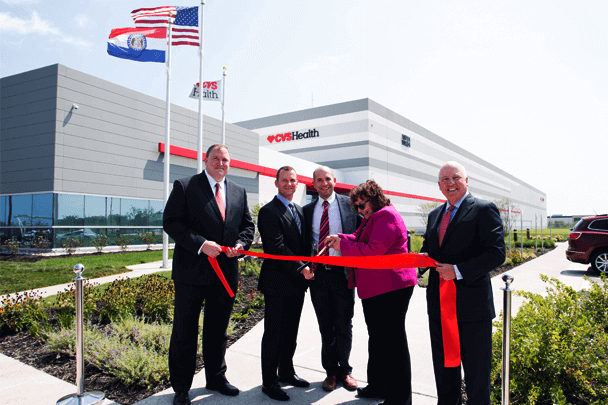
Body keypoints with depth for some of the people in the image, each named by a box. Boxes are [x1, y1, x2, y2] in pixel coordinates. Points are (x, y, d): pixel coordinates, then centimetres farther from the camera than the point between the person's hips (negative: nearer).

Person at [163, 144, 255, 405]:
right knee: (184, 332, 8)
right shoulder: (184, 187, -4)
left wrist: (240, 244, -7)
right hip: (192, 272, -4)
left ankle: (216, 378, 38)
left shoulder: (239, 192, 11)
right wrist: (201, 244, -21)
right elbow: (171, 222, -11)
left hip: (226, 273, 5)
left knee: (218, 330, 19)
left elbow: (248, 225, 13)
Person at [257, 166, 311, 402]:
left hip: (297, 283, 8)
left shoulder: (299, 211, 15)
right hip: (278, 283, -7)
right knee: (274, 333, 3)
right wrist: (301, 268, -18)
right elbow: (277, 247, -18)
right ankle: (269, 382, 16)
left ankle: (286, 372, 34)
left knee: (290, 332, 18)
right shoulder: (269, 211, -11)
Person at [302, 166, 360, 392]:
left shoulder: (349, 205, 0)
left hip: (342, 272, -2)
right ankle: (331, 371, 29)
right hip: (317, 274, 2)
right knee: (326, 327, 13)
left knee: (344, 326, 9)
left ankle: (344, 370, 29)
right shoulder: (308, 210, 8)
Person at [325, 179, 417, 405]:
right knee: (377, 338, 19)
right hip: (374, 289, 11)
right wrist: (340, 238, 3)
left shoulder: (386, 216, -15)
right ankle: (377, 386, 34)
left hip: (390, 288, -11)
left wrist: (343, 246, -13)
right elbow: (359, 238, 21)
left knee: (393, 340, -2)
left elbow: (373, 250, -22)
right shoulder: (371, 218, 20)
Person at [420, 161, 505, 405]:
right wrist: (424, 258, -2)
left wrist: (458, 271, -22)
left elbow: (496, 253, -15)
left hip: (471, 304, -6)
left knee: (476, 371, 9)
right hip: (439, 303, 7)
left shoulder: (484, 210, -7)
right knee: (443, 366, 20)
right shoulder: (434, 215, 14)